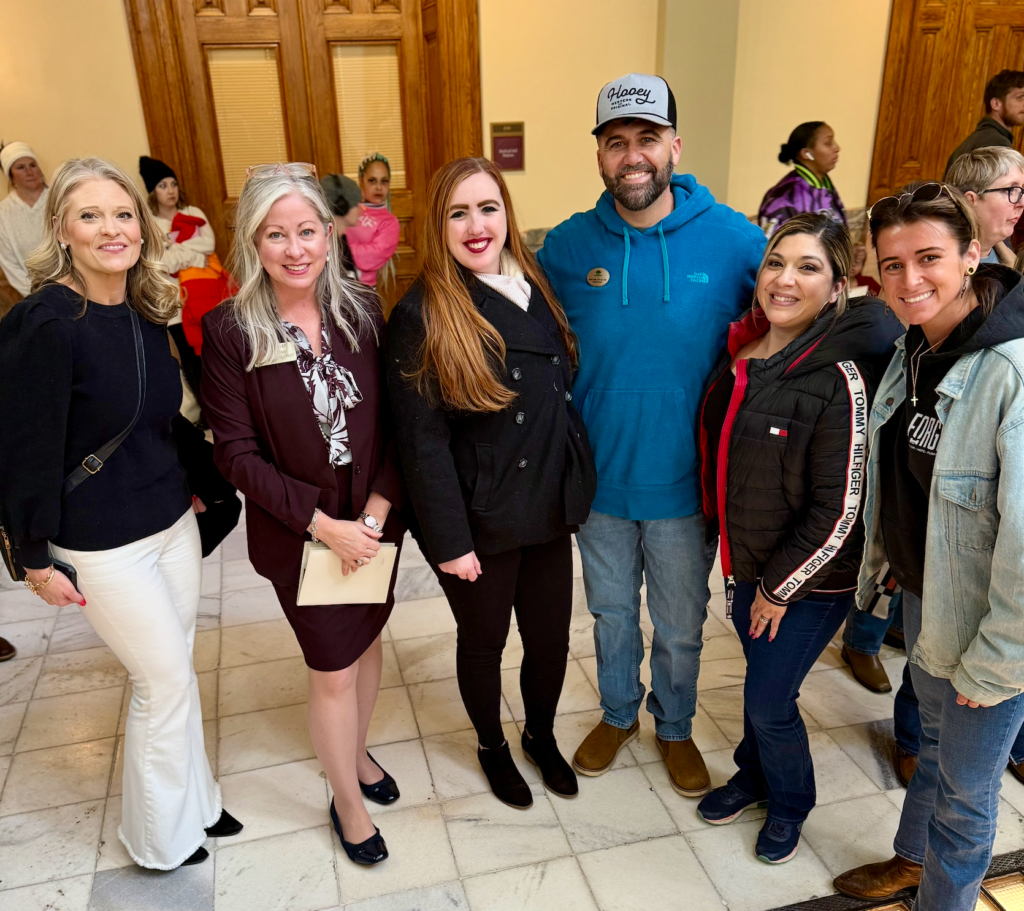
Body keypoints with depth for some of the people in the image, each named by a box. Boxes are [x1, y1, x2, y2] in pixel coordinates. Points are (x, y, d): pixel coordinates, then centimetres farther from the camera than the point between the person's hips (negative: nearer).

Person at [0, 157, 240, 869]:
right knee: (168, 681, 6)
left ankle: (195, 803, 39)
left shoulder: (148, 314, 3)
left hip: (173, 522, 6)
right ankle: (162, 841, 30)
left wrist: (191, 486, 16)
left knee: (173, 672, 18)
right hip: (102, 543, -6)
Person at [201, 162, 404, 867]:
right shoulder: (229, 331, -13)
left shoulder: (362, 310, -5)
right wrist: (321, 523, -17)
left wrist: (379, 505, -14)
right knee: (333, 671, 8)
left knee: (367, 642, 20)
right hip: (298, 536, -3)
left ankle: (356, 753, 49)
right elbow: (236, 451, -13)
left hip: (375, 524, 3)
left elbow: (394, 418, -3)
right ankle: (348, 802, 34)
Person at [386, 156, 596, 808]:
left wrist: (578, 488, 5)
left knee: (551, 639, 18)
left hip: (548, 510, 5)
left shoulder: (537, 290, 2)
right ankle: (493, 747, 45)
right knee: (484, 642, 17)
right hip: (480, 522, -4)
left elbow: (566, 397, 8)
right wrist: (449, 540, -16)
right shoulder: (421, 315, -15)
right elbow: (422, 441, -16)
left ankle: (542, 736, 47)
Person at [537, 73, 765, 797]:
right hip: (599, 476, 1)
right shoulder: (567, 246, -8)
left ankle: (675, 728, 45)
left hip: (684, 481, -1)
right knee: (612, 611, 22)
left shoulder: (732, 239, -12)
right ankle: (619, 715, 48)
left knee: (680, 626, 18)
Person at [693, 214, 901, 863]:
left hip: (812, 578, -6)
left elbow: (838, 510, -21)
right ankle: (755, 776, 47)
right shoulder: (742, 352, -2)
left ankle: (790, 804, 34)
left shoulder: (840, 377, -23)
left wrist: (782, 585, -13)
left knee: (769, 701, 5)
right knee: (761, 683, 22)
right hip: (748, 562, 6)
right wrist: (734, 549, 13)